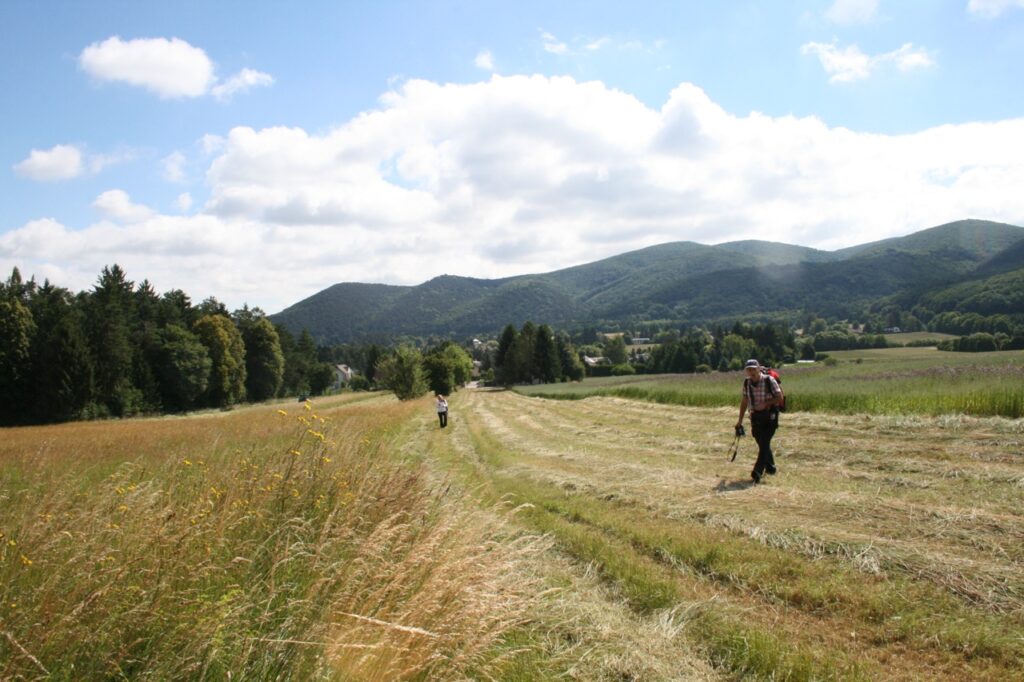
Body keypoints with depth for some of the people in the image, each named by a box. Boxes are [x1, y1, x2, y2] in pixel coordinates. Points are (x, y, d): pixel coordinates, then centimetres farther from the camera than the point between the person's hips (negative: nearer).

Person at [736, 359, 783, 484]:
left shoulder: (769, 380, -13)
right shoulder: (746, 382, 2)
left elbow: (780, 398, -11)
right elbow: (744, 402, 11)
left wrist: (765, 404, -23)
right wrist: (740, 420, 11)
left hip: (769, 416, -5)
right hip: (755, 416, 6)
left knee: (764, 443, -12)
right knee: (762, 443, 13)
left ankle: (757, 472, -14)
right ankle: (770, 467, 32)